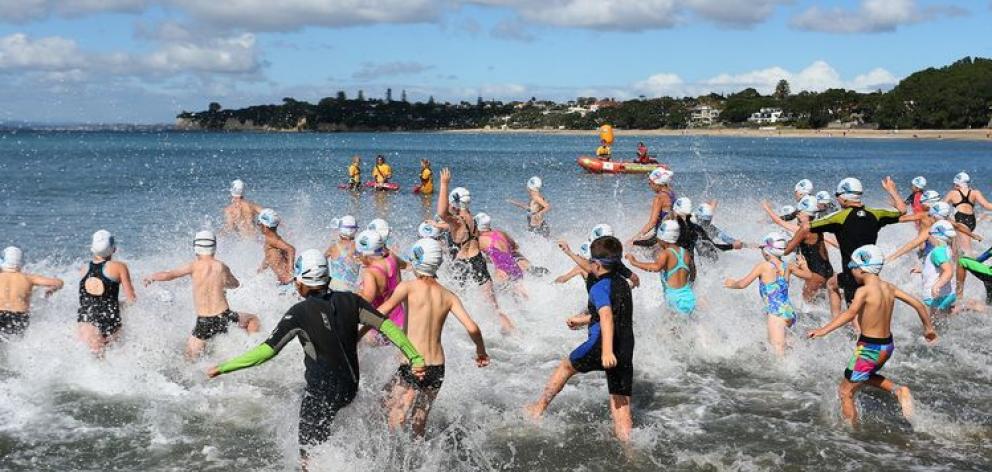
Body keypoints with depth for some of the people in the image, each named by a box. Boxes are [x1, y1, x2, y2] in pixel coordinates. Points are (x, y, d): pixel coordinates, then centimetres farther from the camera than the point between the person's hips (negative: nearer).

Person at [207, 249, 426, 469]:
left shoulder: (299, 313, -17)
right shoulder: (349, 300, -4)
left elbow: (267, 350, -19)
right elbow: (386, 326, -5)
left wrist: (223, 367, -13)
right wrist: (415, 357, 0)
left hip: (321, 392, -6)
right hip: (350, 387, 6)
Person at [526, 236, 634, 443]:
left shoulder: (599, 288, -8)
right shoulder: (623, 284, 17)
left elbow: (606, 317, -26)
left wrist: (607, 350, -37)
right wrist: (582, 320, 45)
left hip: (600, 347, -6)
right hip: (625, 352, 6)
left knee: (566, 366, 21)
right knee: (621, 404, 6)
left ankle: (539, 408, 33)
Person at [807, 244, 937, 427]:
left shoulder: (864, 290, -17)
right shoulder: (889, 287, 4)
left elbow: (850, 314, -34)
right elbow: (918, 304, 9)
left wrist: (823, 330, -40)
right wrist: (928, 327, 24)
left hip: (869, 348, -8)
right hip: (887, 346, 8)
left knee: (845, 392, 6)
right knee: (866, 376, 33)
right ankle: (899, 390, 13)